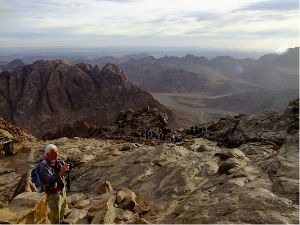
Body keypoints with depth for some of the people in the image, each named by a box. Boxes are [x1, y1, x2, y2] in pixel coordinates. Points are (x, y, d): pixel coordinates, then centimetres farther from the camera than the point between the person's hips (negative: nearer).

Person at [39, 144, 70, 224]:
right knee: (55, 212, 10)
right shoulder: (44, 165, -29)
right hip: (53, 193, -7)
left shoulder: (58, 159, -10)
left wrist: (67, 167, -32)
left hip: (62, 189, 7)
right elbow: (50, 180, -37)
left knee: (62, 208, 29)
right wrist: (61, 172, -48)